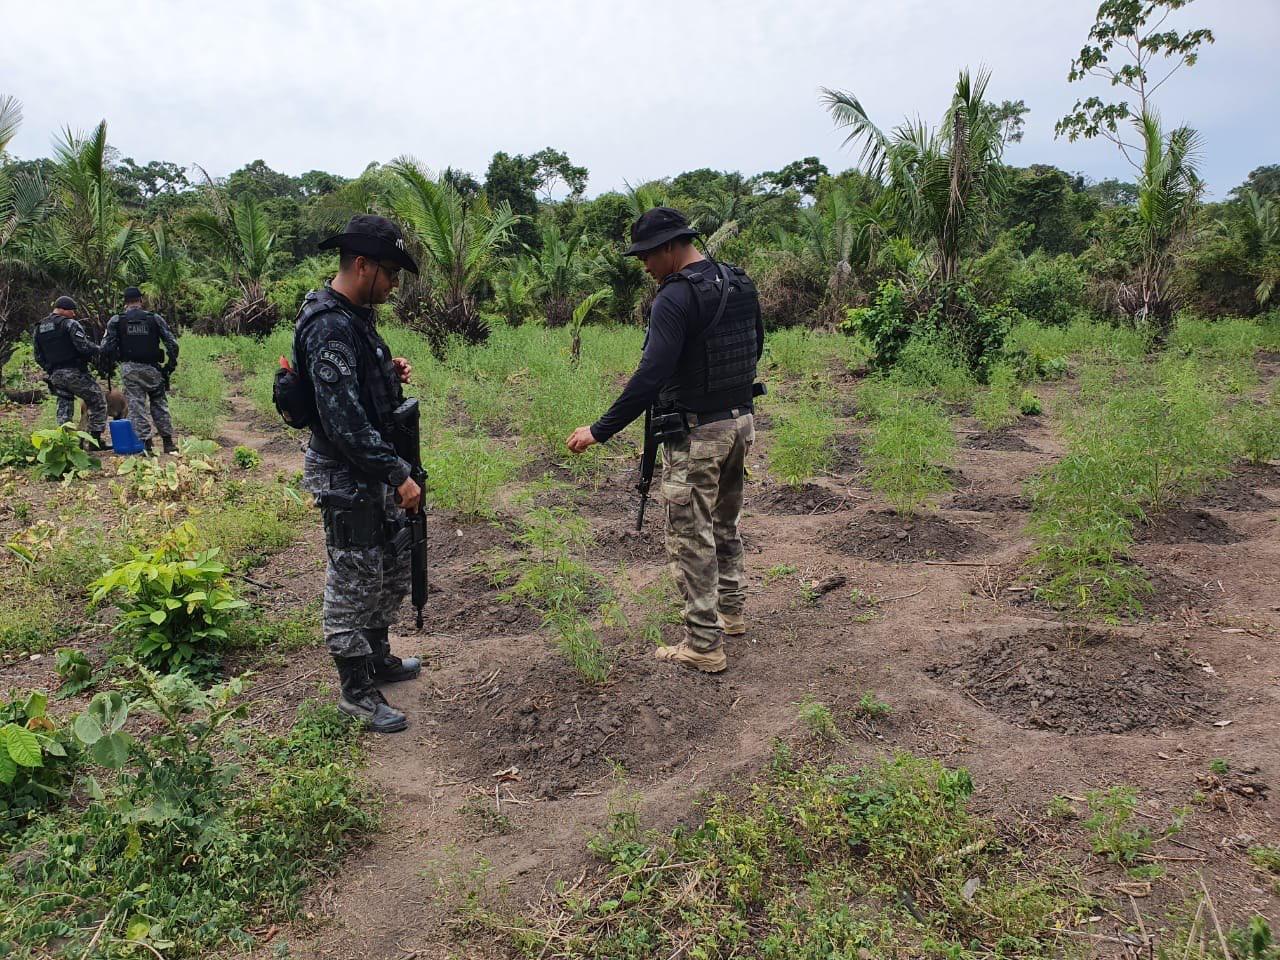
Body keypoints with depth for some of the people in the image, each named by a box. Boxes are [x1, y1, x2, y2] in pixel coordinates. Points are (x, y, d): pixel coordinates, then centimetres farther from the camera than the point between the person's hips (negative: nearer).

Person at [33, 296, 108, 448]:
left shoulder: (38, 329, 14)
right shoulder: (69, 324, -9)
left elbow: (38, 357, 15)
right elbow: (84, 346, -18)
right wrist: (98, 350, 0)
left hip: (55, 375, 7)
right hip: (75, 372, -7)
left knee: (64, 410, 13)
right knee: (98, 403, 4)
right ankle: (96, 439, 0)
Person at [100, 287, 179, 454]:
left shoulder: (116, 321, 1)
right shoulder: (155, 319, 1)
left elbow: (106, 348, -2)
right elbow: (172, 343, -2)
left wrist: (111, 365, 15)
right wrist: (170, 366, 7)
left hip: (129, 369, -1)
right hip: (152, 368, 1)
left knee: (136, 406, 3)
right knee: (159, 404, 11)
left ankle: (145, 443, 0)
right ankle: (168, 442, 11)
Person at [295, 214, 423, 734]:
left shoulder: (356, 316, 10)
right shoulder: (329, 326, -22)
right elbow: (345, 421, -27)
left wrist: (391, 372, 4)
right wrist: (398, 474, -24)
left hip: (374, 473, 10)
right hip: (346, 478, -10)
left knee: (393, 568, 21)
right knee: (353, 582, 3)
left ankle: (377, 657, 39)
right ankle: (356, 690, 17)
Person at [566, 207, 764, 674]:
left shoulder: (676, 298, -20)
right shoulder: (740, 283, 7)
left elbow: (651, 376, -27)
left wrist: (600, 430, -24)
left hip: (697, 434, -9)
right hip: (741, 422, 9)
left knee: (691, 538, 1)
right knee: (725, 523, 23)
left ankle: (704, 645, 7)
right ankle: (731, 611, 38)